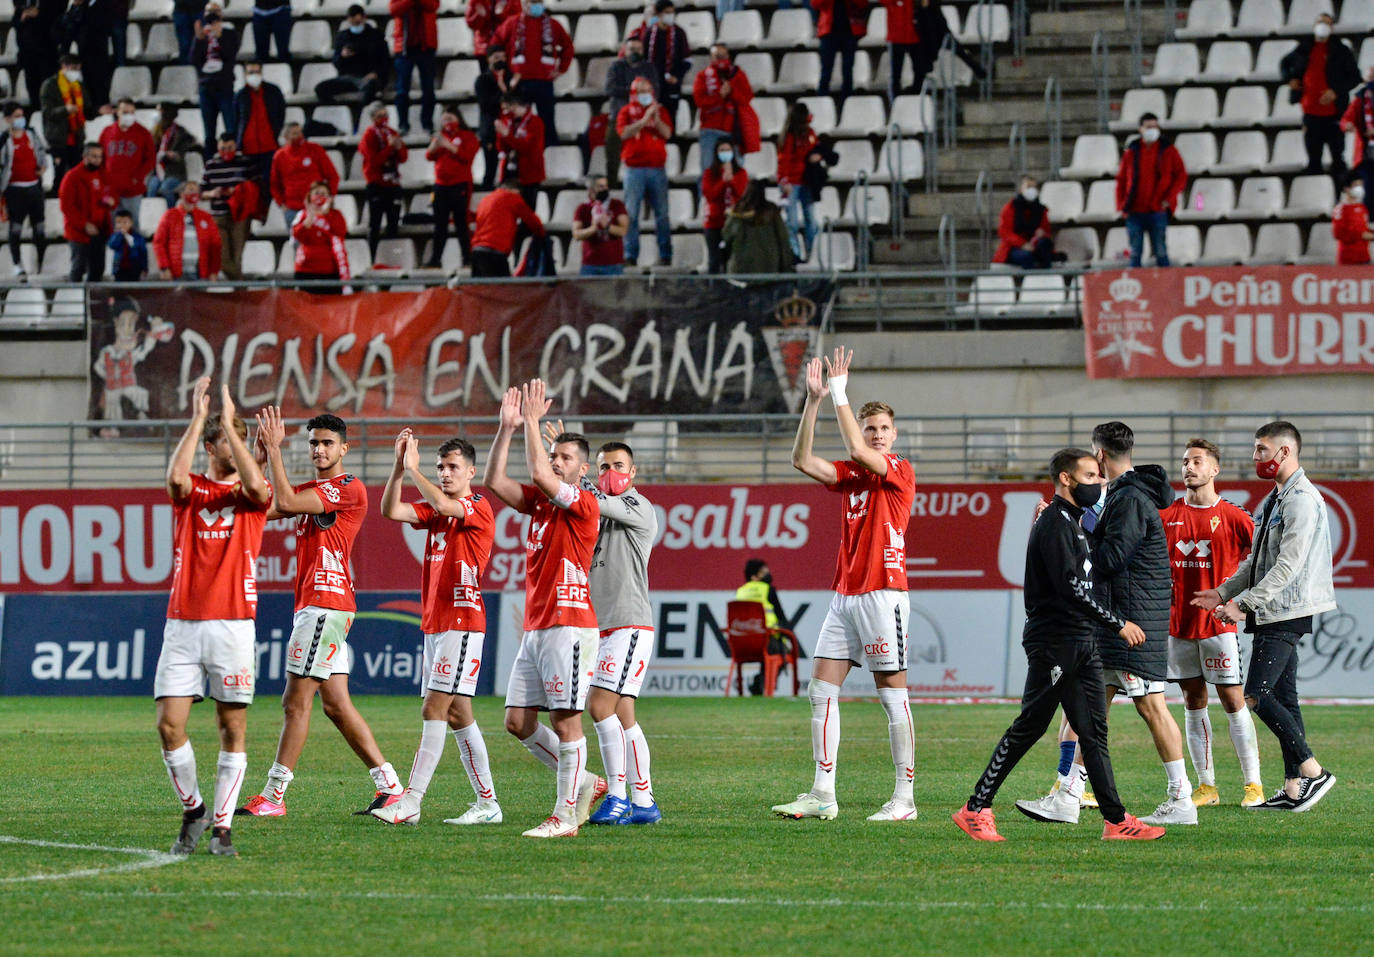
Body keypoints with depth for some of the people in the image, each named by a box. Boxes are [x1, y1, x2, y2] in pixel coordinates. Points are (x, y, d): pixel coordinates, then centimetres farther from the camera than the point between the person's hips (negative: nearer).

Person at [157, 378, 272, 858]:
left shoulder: (251, 497, 7)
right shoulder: (190, 491, 8)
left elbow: (257, 485, -18)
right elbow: (176, 476, -16)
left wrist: (230, 423, -13)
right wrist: (198, 417, -13)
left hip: (233, 625, -1)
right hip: (182, 624, 1)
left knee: (233, 727, -2)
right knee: (169, 724, -6)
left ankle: (221, 826, 5)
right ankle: (192, 810, 14)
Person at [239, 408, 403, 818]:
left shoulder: (349, 489, -8)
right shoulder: (311, 490, 21)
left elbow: (286, 502, -19)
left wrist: (275, 449, -13)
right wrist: (264, 454, 3)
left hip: (325, 603, -10)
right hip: (315, 604, 10)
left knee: (297, 700, -8)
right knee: (335, 703, 8)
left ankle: (273, 795, -6)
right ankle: (389, 785, 9)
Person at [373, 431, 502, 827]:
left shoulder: (479, 508, -8)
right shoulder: (434, 510, 16)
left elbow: (443, 504, -26)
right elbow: (391, 510, 4)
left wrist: (413, 468, -15)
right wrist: (399, 467, -7)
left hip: (462, 622, -9)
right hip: (435, 624, 9)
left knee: (435, 708, -13)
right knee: (457, 714, 9)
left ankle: (410, 803, -18)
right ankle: (487, 803, 13)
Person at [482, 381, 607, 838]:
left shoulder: (584, 504, -7)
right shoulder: (539, 500, 16)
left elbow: (540, 475, -20)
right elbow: (494, 481, 9)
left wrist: (532, 420, -12)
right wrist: (507, 428, 3)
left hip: (569, 627, -8)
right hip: (535, 629, 9)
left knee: (565, 720, -7)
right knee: (518, 720, 6)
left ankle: (565, 814, -4)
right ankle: (585, 783, 19)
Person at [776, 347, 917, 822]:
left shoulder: (900, 472, -5)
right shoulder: (851, 475, 14)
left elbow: (857, 451, -20)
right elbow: (803, 461, 4)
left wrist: (840, 392, -14)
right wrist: (813, 401, -4)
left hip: (882, 595, -7)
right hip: (844, 595, 7)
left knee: (892, 694, -5)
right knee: (821, 688, 2)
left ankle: (904, 798, -3)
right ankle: (823, 796, 2)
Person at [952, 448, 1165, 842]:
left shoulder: (1071, 523, 19)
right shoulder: (1054, 525, -13)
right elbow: (1070, 588, -21)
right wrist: (1118, 624, -19)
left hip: (1080, 643, 10)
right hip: (1053, 642, -10)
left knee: (1094, 731, 5)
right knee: (1029, 727, -6)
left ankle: (1116, 821, 1)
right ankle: (975, 810, 0)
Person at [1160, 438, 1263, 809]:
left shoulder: (1232, 516, -3)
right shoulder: (1168, 516, 7)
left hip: (1218, 622, -4)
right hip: (1178, 622, 4)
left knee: (1233, 700, -4)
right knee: (1193, 702, 7)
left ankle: (1253, 784, 0)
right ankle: (1206, 786, 12)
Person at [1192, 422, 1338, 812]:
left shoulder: (1302, 500, -14)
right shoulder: (1273, 500, 18)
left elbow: (1288, 566, -21)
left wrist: (1243, 604, -21)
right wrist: (1224, 592, 14)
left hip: (1287, 611, -10)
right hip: (1274, 614, 10)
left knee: (1256, 695, -15)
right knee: (1282, 698, 8)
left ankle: (1312, 770, -13)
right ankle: (1293, 787, 8)